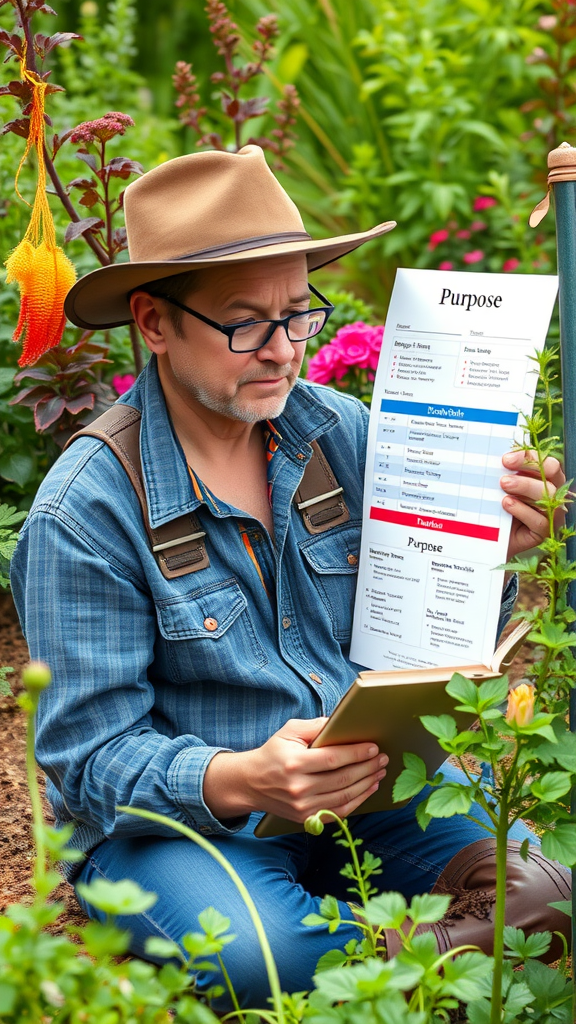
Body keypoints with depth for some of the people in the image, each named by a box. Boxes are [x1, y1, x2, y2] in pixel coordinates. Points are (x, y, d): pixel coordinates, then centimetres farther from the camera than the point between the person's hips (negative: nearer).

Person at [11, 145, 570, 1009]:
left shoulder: (341, 430, -1)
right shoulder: (85, 510, -16)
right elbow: (93, 757, -15)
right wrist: (238, 781, -34)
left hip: (360, 778, 4)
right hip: (173, 822, -4)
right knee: (252, 954, -34)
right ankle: (429, 954, -9)